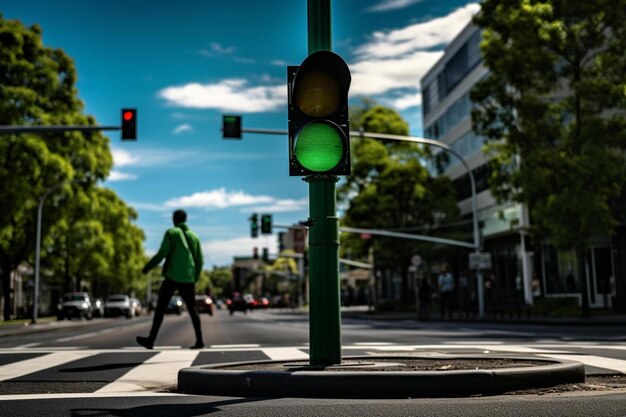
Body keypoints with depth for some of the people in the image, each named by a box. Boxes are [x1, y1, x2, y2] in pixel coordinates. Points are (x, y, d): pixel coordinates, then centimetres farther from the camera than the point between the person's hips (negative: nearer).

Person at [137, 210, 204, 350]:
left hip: (172, 277, -4)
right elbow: (200, 260, 11)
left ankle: (151, 340, 1)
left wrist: (148, 267, 1)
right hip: (188, 279, 4)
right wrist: (195, 278, 21)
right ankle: (199, 340, 3)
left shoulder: (171, 233, -2)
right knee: (192, 309, 10)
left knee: (160, 308, 2)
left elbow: (162, 254, -10)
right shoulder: (194, 236, 13)